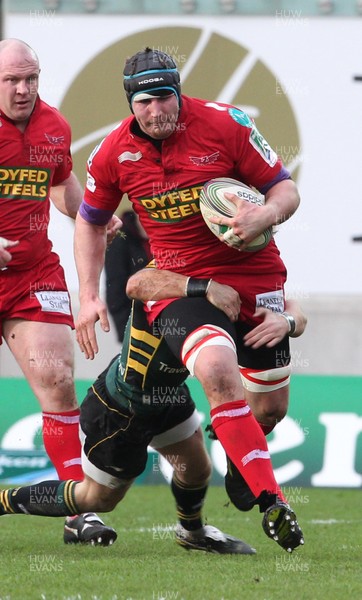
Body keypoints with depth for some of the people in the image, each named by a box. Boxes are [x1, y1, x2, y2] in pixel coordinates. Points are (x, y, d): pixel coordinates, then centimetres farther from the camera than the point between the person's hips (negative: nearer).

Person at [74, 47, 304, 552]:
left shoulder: (225, 124, -10)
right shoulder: (114, 153, -3)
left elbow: (285, 189, -3)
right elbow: (89, 222, 14)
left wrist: (263, 216, -26)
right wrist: (89, 296, 5)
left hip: (254, 276, 1)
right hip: (180, 282, -1)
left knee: (271, 407, 6)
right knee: (217, 370, -32)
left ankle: (240, 462, 44)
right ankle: (271, 502, -30)